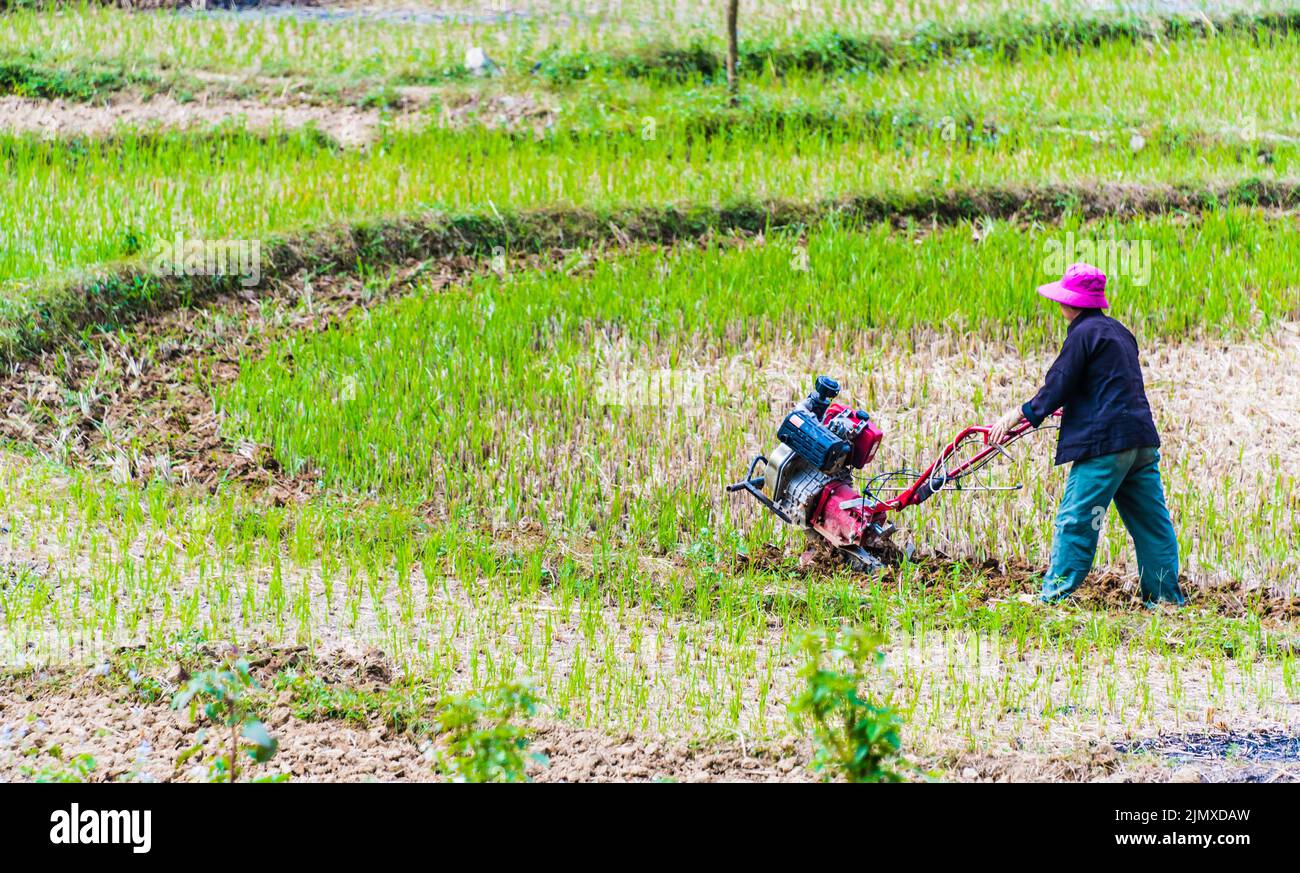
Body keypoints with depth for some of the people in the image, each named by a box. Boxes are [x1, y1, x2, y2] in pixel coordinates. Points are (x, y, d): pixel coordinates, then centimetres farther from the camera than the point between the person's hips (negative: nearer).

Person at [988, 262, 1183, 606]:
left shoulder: (1083, 334, -8)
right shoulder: (1118, 331, 19)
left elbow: (1058, 388, -9)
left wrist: (1017, 416, 3)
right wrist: (1074, 408, 43)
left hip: (1104, 443, -9)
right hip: (1142, 440, 9)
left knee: (1075, 519, -4)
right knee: (1149, 518, 11)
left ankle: (1054, 596, -2)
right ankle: (1166, 594, 13)